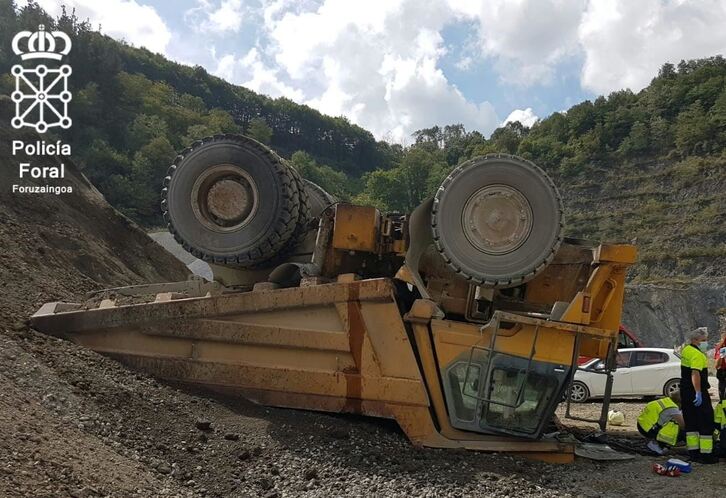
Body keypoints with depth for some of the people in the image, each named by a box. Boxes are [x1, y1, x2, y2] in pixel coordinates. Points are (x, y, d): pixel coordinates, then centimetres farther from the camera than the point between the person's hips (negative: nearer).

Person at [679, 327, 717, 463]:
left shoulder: (686, 349, 8)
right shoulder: (698, 355, -19)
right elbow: (695, 373, -29)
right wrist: (698, 393, -32)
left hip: (685, 391, 9)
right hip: (697, 392, -9)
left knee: (691, 422, 13)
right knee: (706, 422, -1)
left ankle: (693, 452, 17)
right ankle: (706, 454, 0)